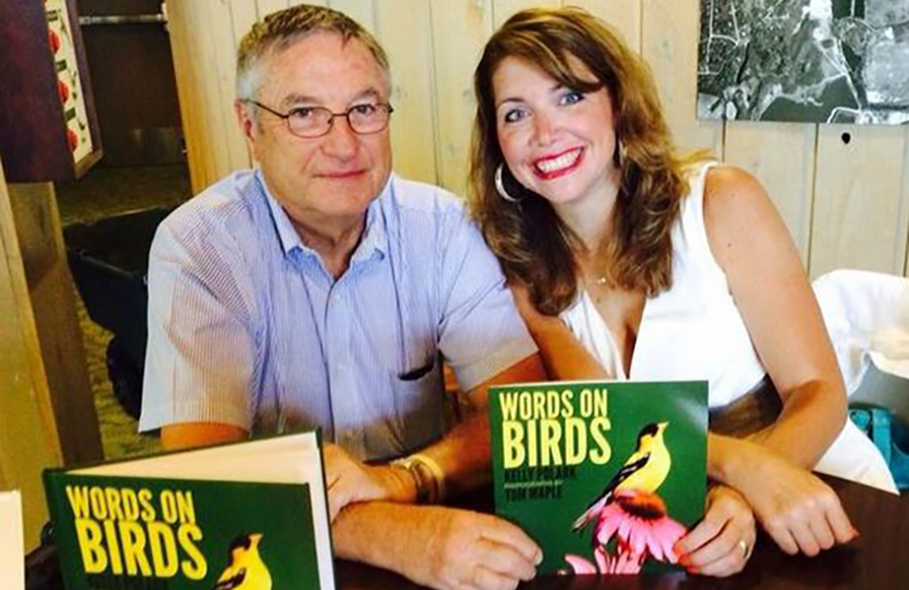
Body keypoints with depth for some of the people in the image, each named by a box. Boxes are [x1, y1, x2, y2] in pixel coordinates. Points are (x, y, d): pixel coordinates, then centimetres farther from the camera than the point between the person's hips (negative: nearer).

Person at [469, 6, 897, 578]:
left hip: (817, 477, -2)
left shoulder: (722, 202, -11)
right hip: (674, 504, 3)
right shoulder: (523, 268, -4)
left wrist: (742, 500, -30)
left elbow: (818, 392, -12)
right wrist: (743, 465, -31)